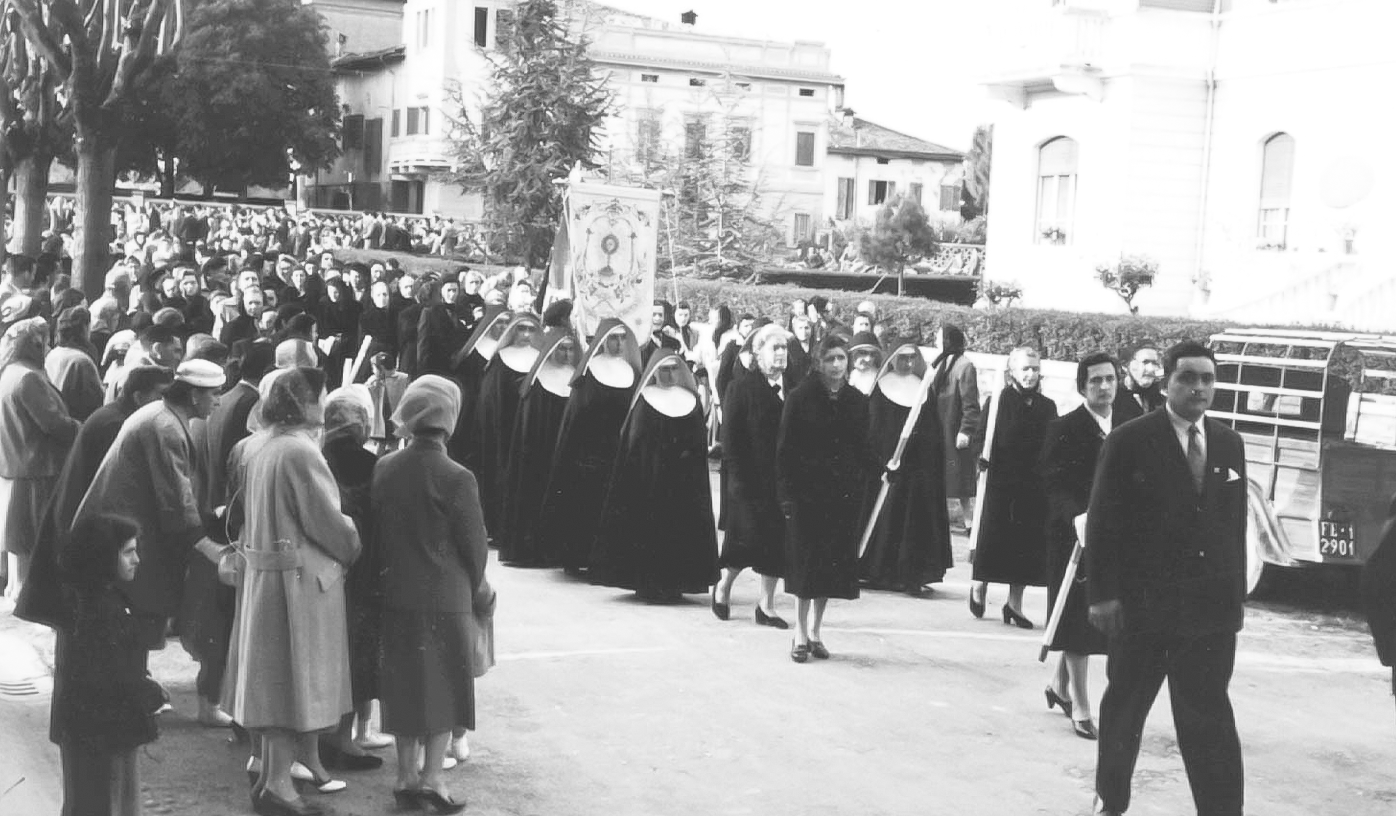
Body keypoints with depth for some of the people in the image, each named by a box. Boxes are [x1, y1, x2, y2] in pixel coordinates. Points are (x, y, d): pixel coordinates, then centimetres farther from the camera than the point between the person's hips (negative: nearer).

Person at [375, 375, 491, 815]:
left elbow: (376, 530, 4)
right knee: (446, 683, 7)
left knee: (405, 683, 14)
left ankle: (406, 775, 19)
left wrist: (395, 571, 15)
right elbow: (474, 544, -10)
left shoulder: (384, 468, -2)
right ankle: (432, 775, 5)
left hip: (396, 595, 5)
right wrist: (475, 589, 6)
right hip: (445, 596, -5)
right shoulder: (455, 478, -16)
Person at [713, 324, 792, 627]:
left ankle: (766, 606, 16)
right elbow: (730, 439, -5)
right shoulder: (741, 389, -2)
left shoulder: (795, 389, 7)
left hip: (784, 482, 4)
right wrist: (737, 477, -12)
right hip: (751, 481, -4)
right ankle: (723, 586, 22)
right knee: (748, 540, -4)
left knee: (777, 545, 5)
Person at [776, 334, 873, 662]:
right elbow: (785, 448, -4)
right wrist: (787, 493, -10)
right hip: (806, 491, -3)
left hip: (844, 495, 3)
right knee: (807, 564, -1)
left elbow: (863, 451, 11)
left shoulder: (857, 401, 6)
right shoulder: (801, 397, -4)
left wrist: (860, 486, 1)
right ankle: (801, 634, 8)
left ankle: (815, 632, 20)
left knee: (833, 564, 7)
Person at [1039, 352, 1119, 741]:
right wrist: (1077, 518, -29)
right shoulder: (1064, 430, -8)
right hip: (1074, 535, -4)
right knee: (1077, 622, 1)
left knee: (1081, 621, 12)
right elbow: (1054, 487, -14)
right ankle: (1080, 706, 8)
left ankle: (1058, 683, 35)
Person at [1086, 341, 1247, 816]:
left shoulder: (1230, 445, 7)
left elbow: (1235, 524, 12)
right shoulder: (1129, 442, -6)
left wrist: (1237, 594, 9)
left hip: (1211, 607, 3)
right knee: (1125, 708, 13)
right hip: (1142, 602, -3)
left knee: (1209, 718, -1)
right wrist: (1103, 593, -12)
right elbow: (1103, 522, -7)